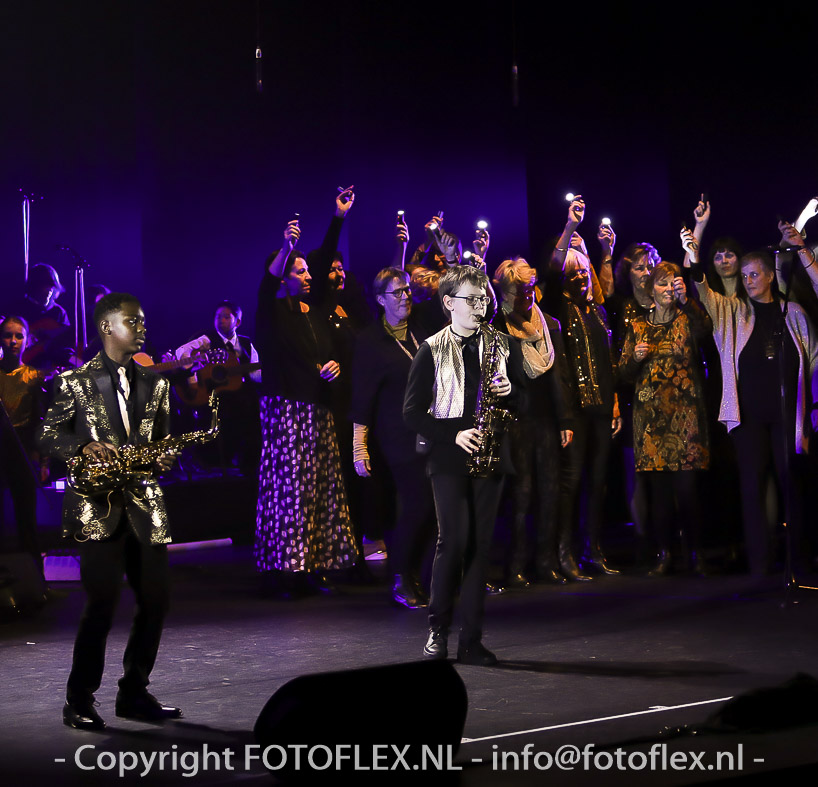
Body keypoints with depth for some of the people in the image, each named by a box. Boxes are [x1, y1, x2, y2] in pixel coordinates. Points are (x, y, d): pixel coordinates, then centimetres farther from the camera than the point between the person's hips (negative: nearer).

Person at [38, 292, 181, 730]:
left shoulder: (154, 383, 14)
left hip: (145, 505, 5)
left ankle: (134, 694, 17)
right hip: (99, 508, -5)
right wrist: (85, 447, -16)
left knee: (155, 602, 3)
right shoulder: (76, 382, 1)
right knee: (102, 604, -9)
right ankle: (79, 703, 4)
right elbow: (48, 437, 1)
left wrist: (164, 457, -2)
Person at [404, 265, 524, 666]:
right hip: (449, 457, -3)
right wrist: (453, 435, -12)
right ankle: (438, 628, 6)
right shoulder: (431, 351, 2)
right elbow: (413, 412, -1)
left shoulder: (504, 345, 11)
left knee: (479, 545, 2)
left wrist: (510, 390, -6)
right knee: (454, 539, -12)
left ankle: (471, 640, 5)